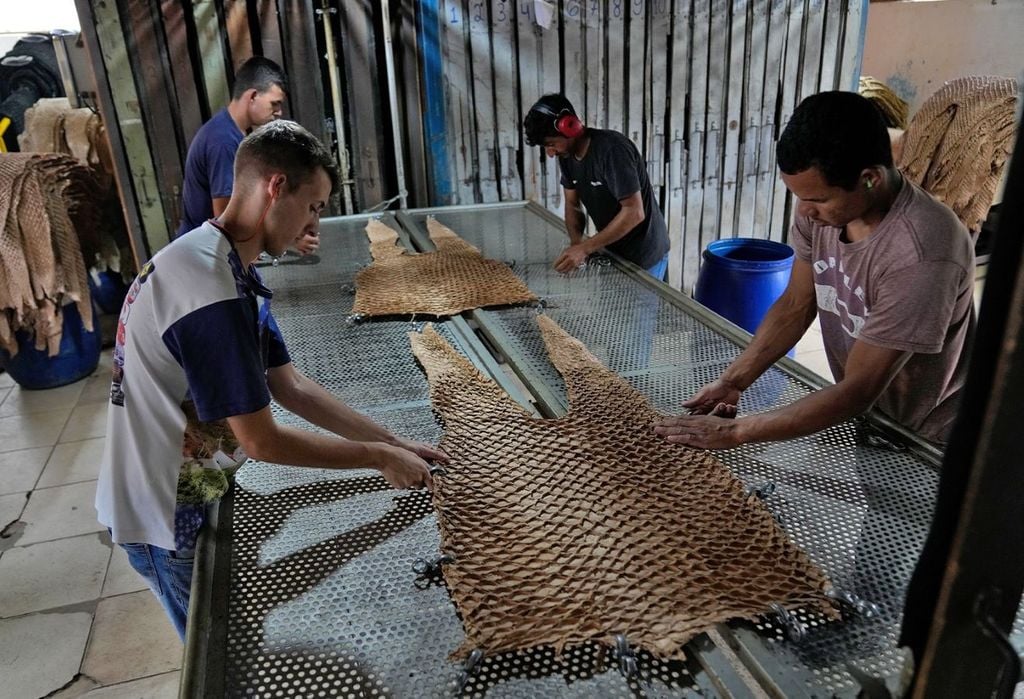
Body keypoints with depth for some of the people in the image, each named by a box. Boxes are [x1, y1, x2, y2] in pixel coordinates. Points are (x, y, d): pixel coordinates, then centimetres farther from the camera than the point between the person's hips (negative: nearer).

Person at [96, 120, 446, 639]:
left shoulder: (229, 267, 1)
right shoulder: (213, 290, -32)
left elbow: (291, 389, 2)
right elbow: (263, 441, -27)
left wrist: (394, 444, -1)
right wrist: (379, 457, -16)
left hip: (186, 492, 9)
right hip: (167, 519, -8)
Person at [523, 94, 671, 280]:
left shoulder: (612, 149, -27)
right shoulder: (567, 155, -3)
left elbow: (634, 213, -29)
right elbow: (572, 204, 5)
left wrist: (584, 248, -31)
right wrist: (576, 242, -15)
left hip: (644, 255, -7)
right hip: (613, 251, 7)